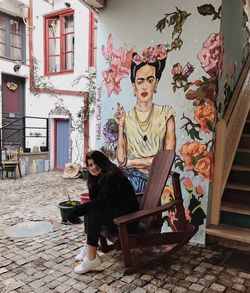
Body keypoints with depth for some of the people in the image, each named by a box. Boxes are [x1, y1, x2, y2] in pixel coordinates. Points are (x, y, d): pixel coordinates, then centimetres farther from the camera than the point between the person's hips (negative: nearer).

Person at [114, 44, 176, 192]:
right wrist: (120, 127, -10)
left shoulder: (166, 114, 0)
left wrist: (131, 162, -2)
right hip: (129, 179, 1)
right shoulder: (125, 117, 4)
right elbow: (121, 160, -4)